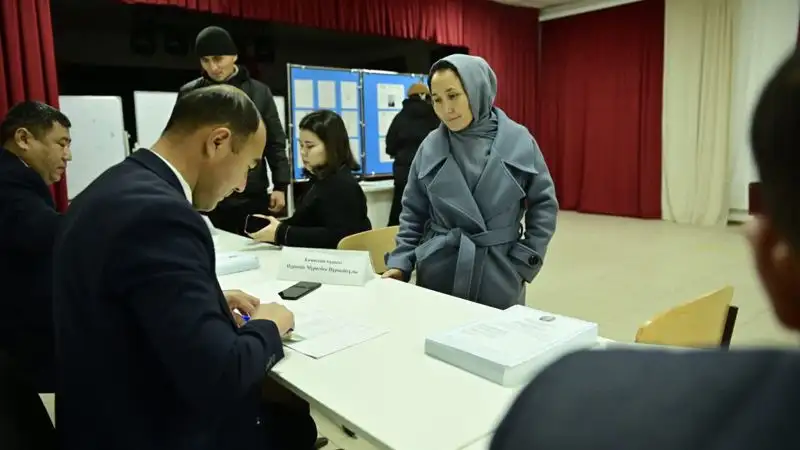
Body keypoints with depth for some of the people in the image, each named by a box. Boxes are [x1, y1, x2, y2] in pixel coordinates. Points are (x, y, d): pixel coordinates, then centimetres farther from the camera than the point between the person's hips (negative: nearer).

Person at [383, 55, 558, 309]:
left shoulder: (518, 140, -4)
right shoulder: (431, 147, 0)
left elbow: (543, 204, 2)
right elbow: (414, 212, 6)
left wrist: (525, 262, -3)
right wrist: (400, 262, -3)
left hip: (499, 274, -1)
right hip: (438, 271, 1)